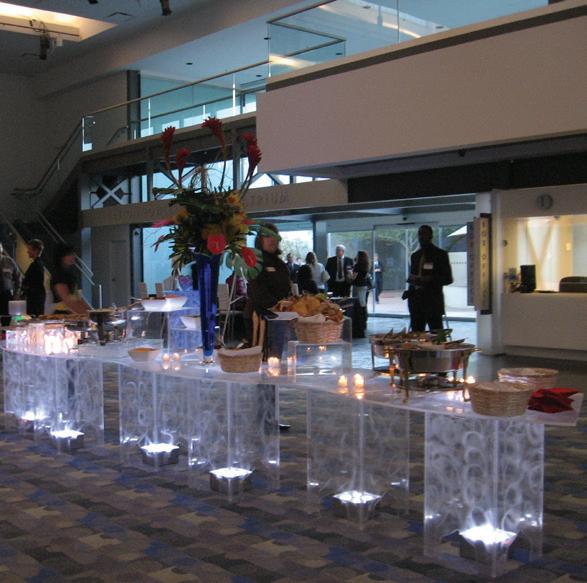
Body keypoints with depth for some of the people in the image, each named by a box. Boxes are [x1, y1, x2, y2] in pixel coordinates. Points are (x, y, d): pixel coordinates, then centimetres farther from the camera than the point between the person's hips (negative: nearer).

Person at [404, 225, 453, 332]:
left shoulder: (440, 254, 0)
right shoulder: (415, 256, 17)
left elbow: (448, 279, -4)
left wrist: (430, 280, -18)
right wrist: (410, 291, 3)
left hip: (433, 302, -5)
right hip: (416, 302, 5)